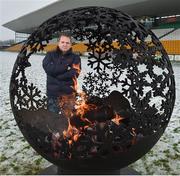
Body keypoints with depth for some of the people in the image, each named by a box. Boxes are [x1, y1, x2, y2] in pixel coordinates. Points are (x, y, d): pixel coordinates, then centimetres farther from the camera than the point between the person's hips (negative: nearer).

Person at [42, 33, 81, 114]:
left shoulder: (75, 57, 7)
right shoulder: (50, 55, 10)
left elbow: (74, 73, -9)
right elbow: (48, 68, -8)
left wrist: (55, 74, -8)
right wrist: (66, 67, -9)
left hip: (69, 93, -1)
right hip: (52, 93, 1)